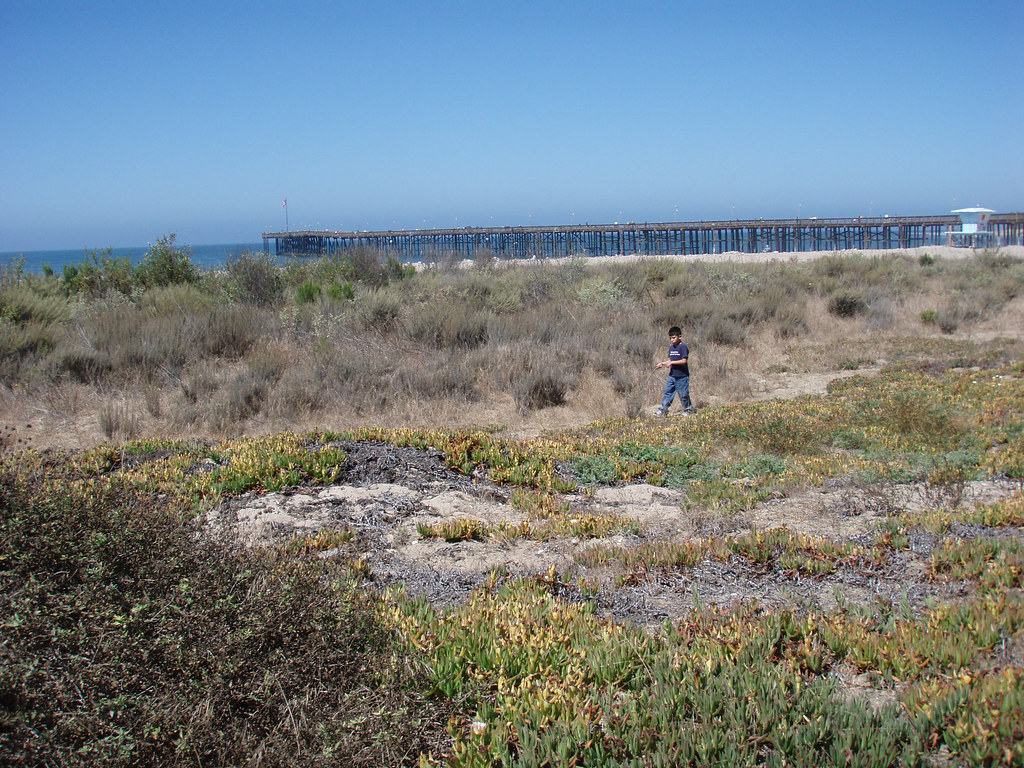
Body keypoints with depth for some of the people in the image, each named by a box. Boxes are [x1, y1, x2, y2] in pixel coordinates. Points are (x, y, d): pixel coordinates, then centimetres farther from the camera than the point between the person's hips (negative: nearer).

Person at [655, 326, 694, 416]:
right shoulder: (671, 347, 10)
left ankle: (688, 409, 21)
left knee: (683, 394, 3)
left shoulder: (683, 347, -14)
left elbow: (684, 361, -20)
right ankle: (663, 410, 9)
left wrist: (671, 362, -21)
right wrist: (663, 363, 1)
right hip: (672, 375, 7)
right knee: (668, 392, 5)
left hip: (682, 376, -7)